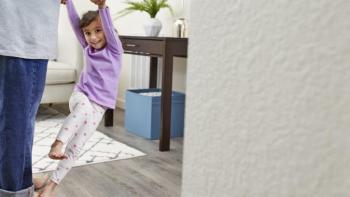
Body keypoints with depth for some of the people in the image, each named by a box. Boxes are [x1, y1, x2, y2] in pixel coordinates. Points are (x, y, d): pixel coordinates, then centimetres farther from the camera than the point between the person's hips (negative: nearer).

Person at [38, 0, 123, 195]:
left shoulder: (114, 49, -3)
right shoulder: (88, 48, 7)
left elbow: (109, 27, -21)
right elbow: (75, 23, 0)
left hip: (98, 107, -2)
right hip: (80, 95, 2)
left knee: (74, 149, -6)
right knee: (84, 107, -38)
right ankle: (57, 143, -39)